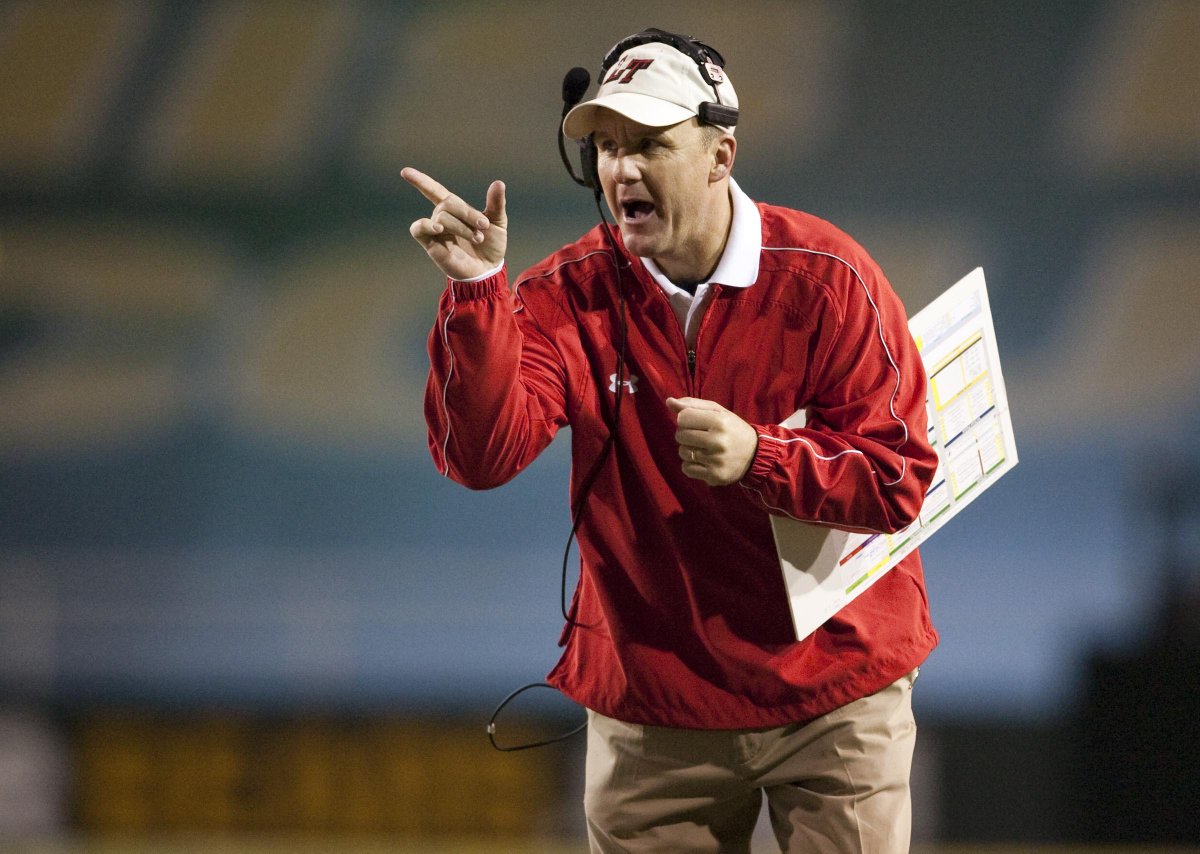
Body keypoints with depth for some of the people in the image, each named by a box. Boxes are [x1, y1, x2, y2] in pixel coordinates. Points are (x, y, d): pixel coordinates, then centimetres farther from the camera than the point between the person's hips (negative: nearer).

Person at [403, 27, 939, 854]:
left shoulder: (825, 279, -9)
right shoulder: (572, 294, -6)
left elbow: (900, 482, -10)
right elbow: (483, 455, -19)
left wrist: (759, 457, -26)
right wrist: (475, 291, -30)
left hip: (833, 697, -1)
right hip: (653, 710, 1)